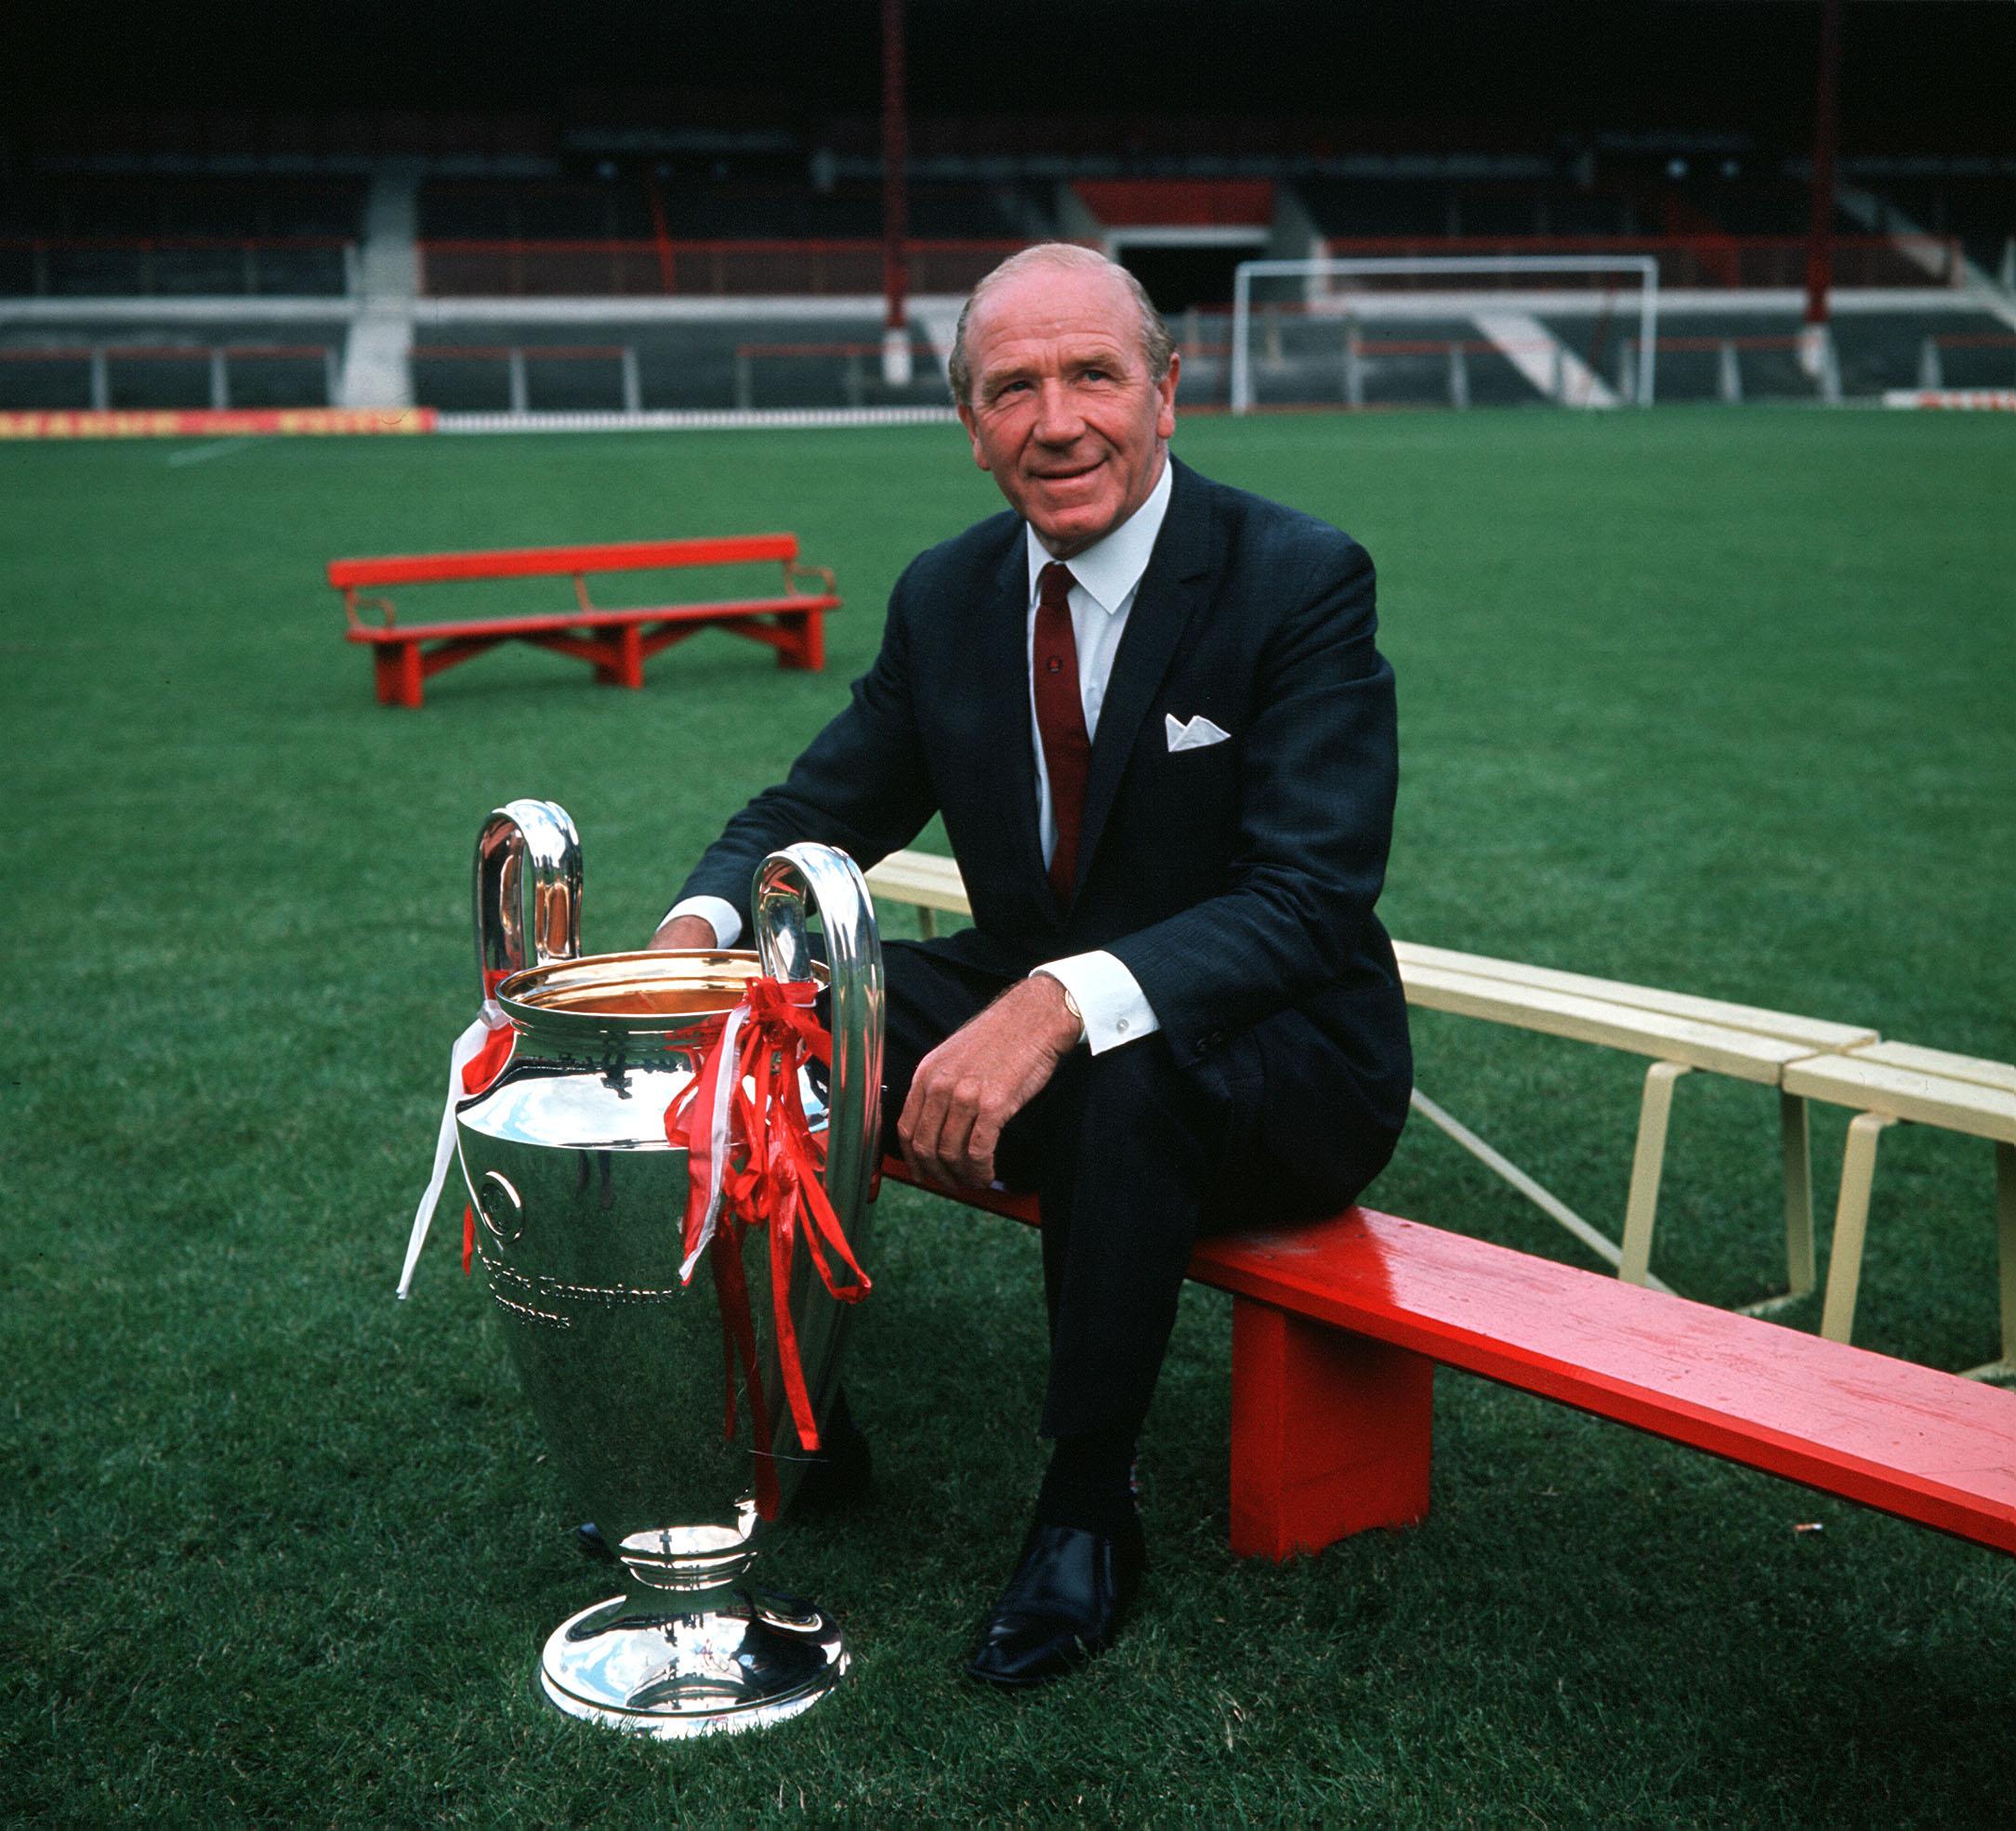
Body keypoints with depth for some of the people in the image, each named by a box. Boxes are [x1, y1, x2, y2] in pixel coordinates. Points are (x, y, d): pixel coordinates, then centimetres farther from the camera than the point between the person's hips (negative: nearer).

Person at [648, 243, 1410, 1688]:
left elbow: (1312, 901, -28)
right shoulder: (946, 596, 1)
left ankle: (1089, 1507, -16)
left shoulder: (1301, 580, -18)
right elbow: (815, 814, 7)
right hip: (1022, 1007, 6)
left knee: (1124, 1083, -38)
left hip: (1276, 1056, -5)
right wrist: (695, 931, -18)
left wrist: (1060, 1007, -44)